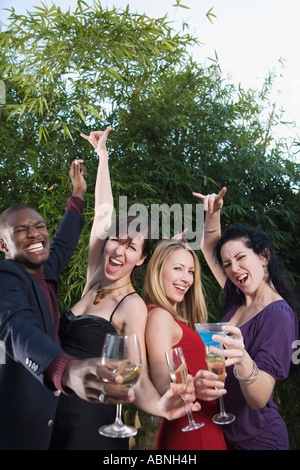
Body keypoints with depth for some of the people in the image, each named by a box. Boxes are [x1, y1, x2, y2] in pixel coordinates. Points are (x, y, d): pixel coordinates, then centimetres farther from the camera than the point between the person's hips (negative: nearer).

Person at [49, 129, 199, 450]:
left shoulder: (133, 307, -13)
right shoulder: (95, 282, 2)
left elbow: (138, 378, -18)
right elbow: (103, 212, 8)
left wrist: (159, 405, -40)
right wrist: (103, 155, 15)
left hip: (90, 423, -6)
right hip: (54, 414, 6)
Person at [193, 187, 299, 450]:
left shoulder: (278, 315, -22)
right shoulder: (237, 300, -1)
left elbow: (259, 400, -28)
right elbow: (210, 251, 13)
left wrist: (243, 361, -47)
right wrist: (213, 214, -1)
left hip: (257, 438, -7)